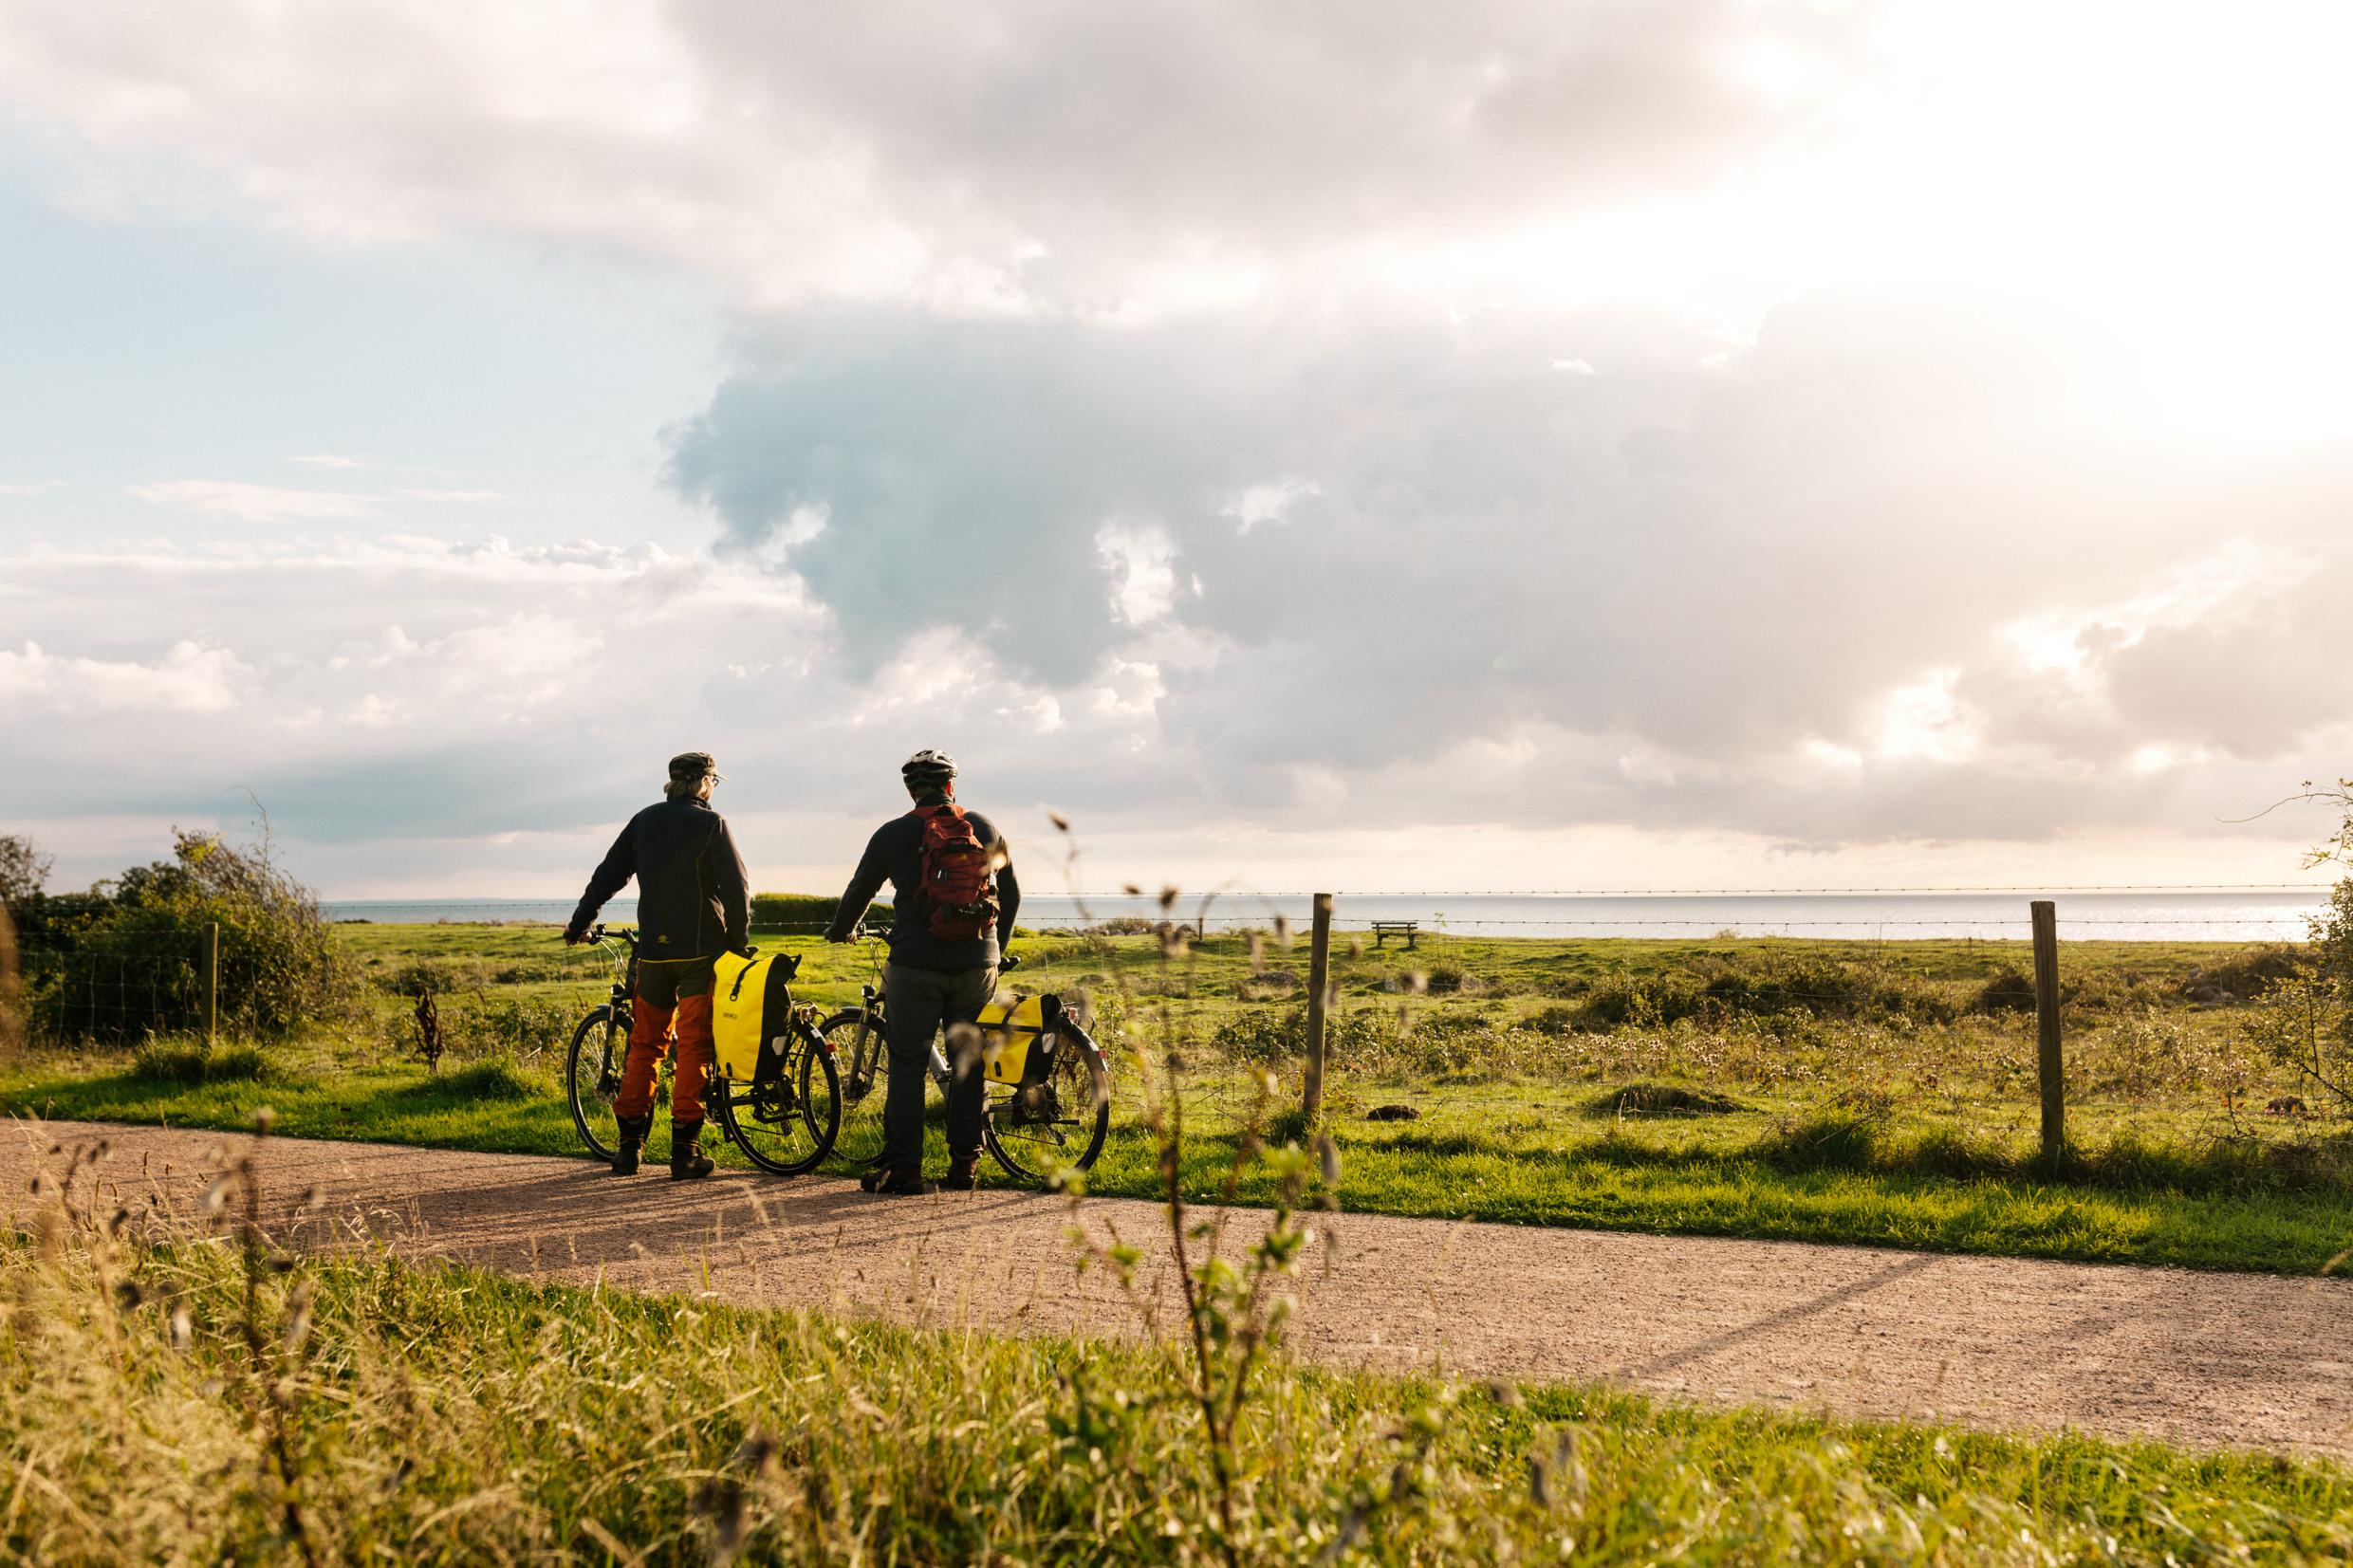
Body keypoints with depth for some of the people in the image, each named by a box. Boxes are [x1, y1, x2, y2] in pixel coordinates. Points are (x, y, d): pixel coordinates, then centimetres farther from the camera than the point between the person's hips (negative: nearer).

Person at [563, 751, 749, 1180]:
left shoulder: (644, 820, 9)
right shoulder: (710, 823, -5)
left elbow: (607, 876, 13)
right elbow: (736, 888, -8)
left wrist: (578, 924, 23)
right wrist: (737, 942, 2)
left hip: (653, 950, 4)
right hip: (701, 950, -4)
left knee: (644, 1045, 12)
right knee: (693, 1047, -1)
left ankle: (630, 1146, 12)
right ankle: (685, 1149, -2)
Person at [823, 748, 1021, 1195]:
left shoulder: (893, 834, 1)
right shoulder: (986, 829, 8)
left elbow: (859, 892, 12)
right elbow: (1012, 894, 15)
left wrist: (839, 931, 32)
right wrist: (995, 947, 31)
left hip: (915, 964, -2)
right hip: (977, 965, 2)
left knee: (907, 1064, 4)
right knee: (968, 1062, 10)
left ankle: (903, 1167, 3)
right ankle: (963, 1163, 12)